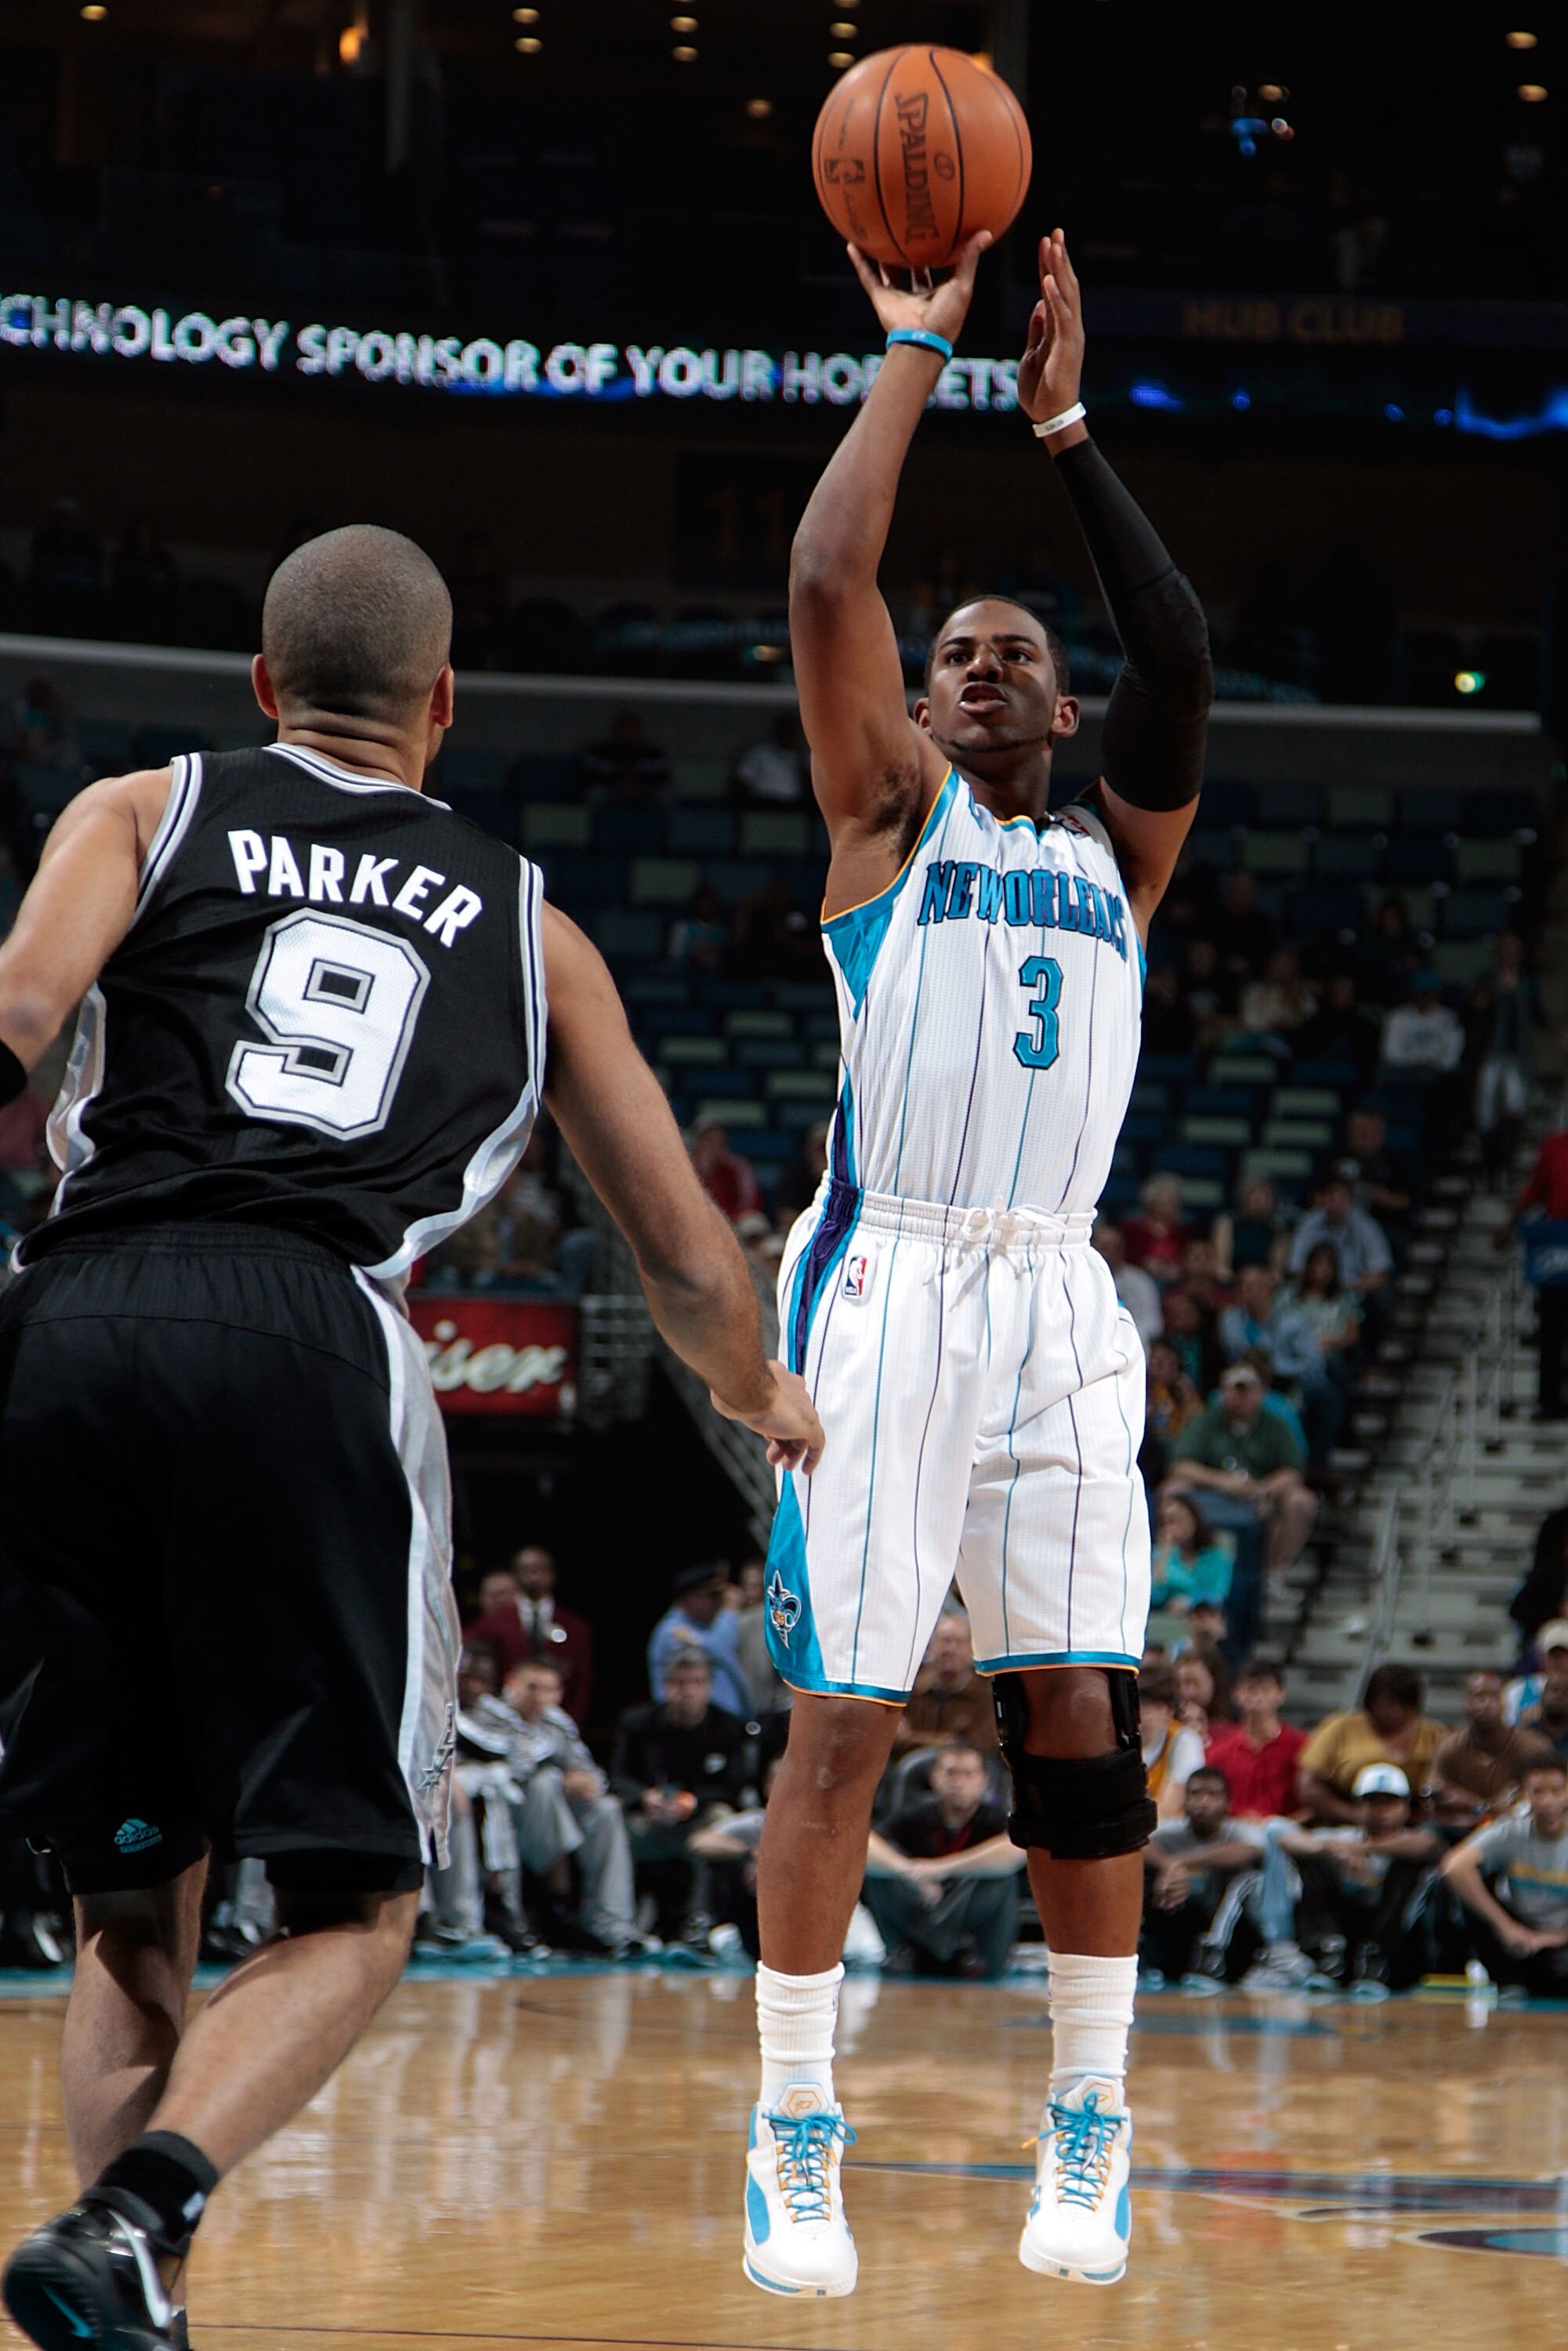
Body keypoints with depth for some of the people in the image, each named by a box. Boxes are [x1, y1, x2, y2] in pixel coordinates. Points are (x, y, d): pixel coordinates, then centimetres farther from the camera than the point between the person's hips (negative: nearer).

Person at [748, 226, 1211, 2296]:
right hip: (889, 1286, -3)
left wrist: (1064, 426, -2)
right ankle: (794, 2141, -1)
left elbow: (1181, 654, 0)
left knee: (1081, 1714, -1)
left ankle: (1091, 2128, 9)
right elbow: (826, 583, -4)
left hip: (1059, 1307, 3)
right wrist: (918, 355, 0)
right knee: (844, 1719, -7)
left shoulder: (1117, 851, 16)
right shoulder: (891, 807, 10)